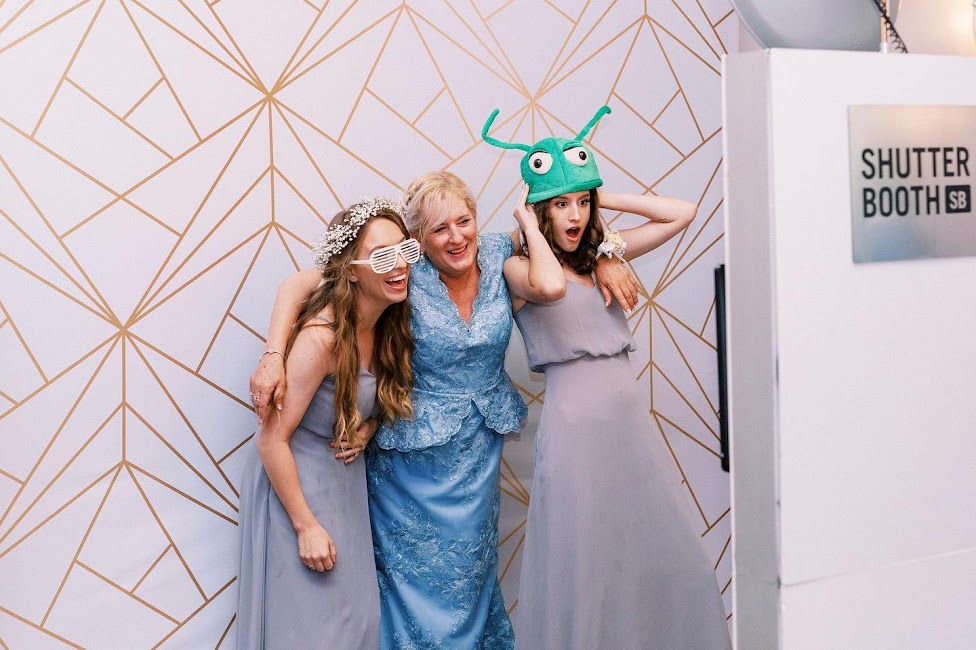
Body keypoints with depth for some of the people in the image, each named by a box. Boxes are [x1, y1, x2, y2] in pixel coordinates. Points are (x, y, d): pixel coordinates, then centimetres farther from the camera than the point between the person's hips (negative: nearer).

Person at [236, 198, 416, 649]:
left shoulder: (389, 321, -6)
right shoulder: (322, 336, -29)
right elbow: (272, 440, -25)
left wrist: (368, 427, -8)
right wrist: (307, 526, -20)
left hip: (345, 476, 7)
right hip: (293, 481, -7)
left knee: (357, 613, 17)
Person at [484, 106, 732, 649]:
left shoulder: (602, 255, 12)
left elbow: (682, 213, 11)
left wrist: (603, 199, 7)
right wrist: (528, 225, -12)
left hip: (631, 420, 6)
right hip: (576, 423, -6)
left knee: (659, 555, 11)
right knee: (586, 564, 2)